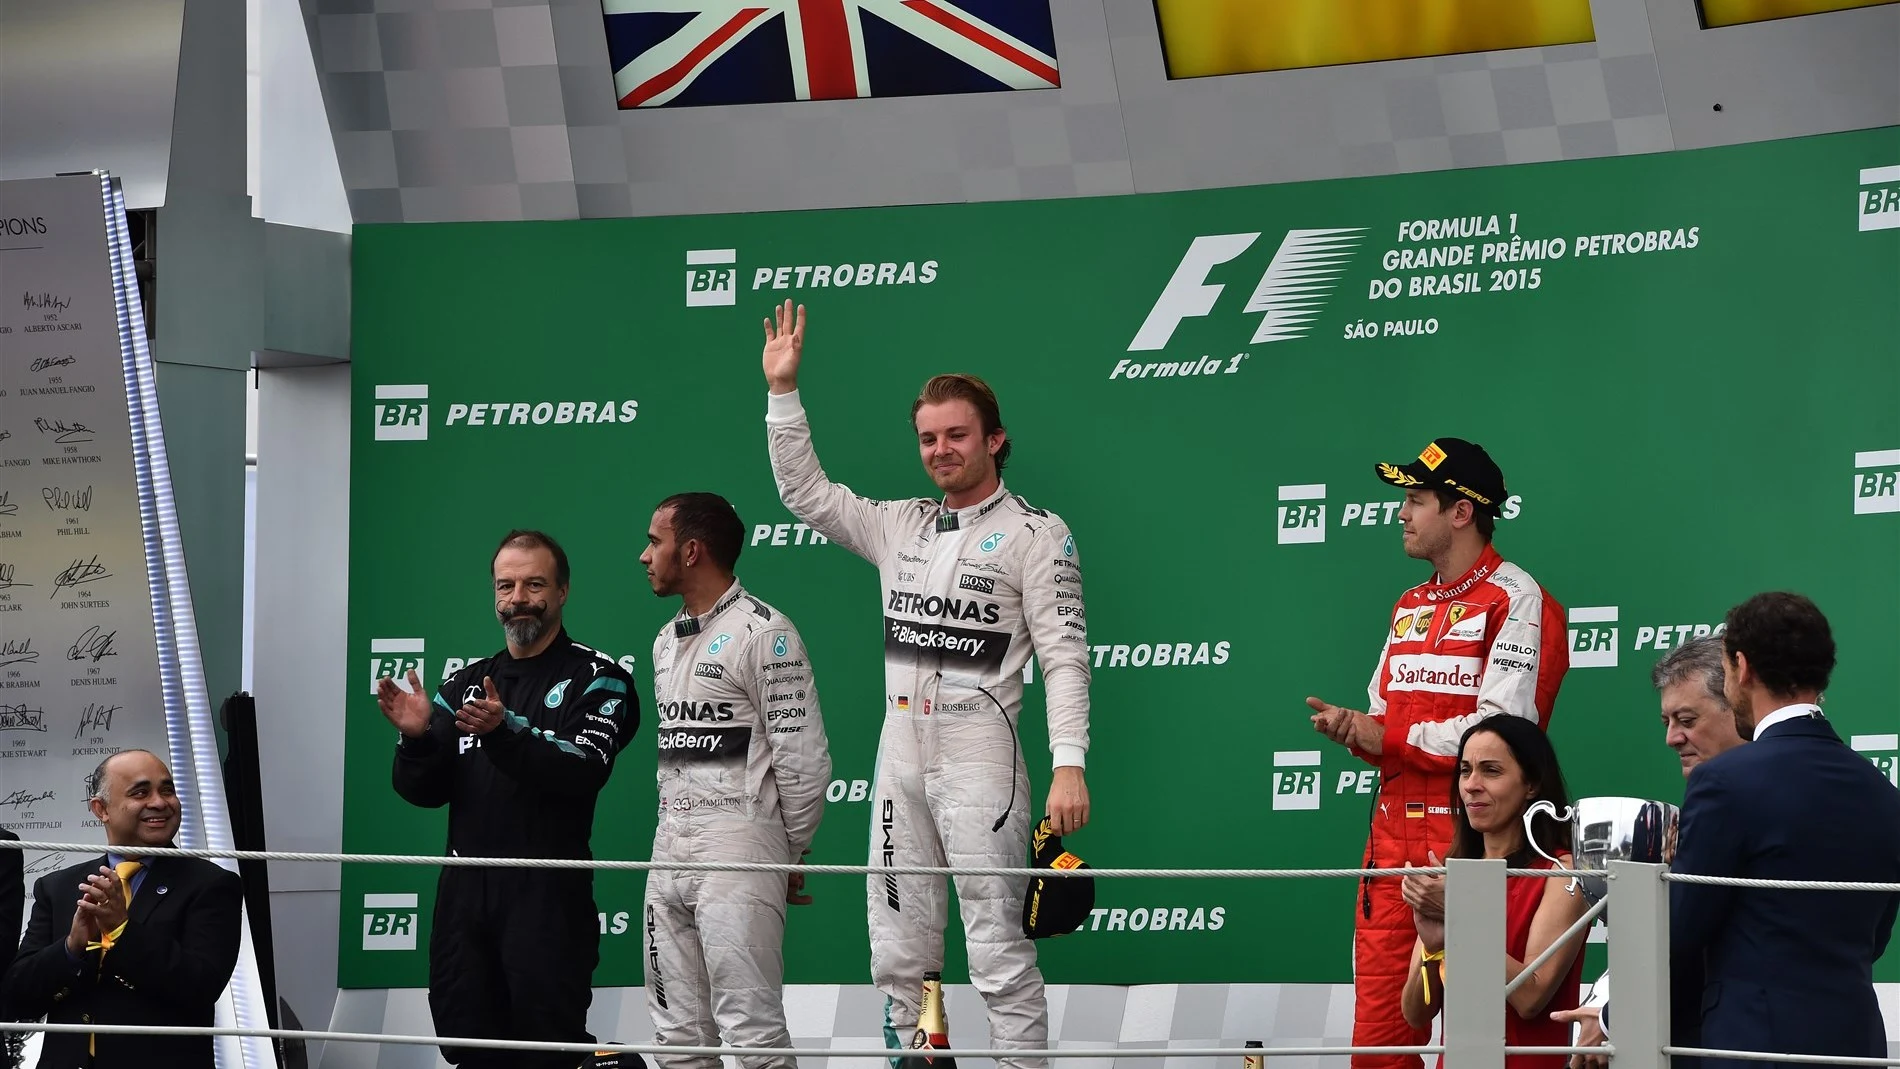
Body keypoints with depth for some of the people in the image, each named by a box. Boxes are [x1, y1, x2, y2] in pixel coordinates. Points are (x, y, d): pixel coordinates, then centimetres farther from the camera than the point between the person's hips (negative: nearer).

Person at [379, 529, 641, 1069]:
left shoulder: (597, 679, 0)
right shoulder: (465, 685, 15)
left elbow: (582, 772, -17)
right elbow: (425, 792, 10)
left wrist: (503, 732, -31)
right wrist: (417, 738, -11)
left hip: (548, 896, -5)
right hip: (464, 890, 5)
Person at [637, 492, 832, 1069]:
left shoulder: (763, 632, -9)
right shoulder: (667, 642, 18)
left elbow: (803, 759, -9)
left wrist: (791, 853, -2)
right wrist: (671, 836, 15)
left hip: (739, 848, -8)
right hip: (670, 848, 8)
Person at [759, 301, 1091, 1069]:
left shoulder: (1036, 534, -2)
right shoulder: (899, 526, 15)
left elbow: (1064, 657, -7)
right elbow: (804, 492, 16)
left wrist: (1069, 763, -17)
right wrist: (783, 391, 7)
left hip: (979, 753, -6)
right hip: (899, 753, 6)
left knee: (998, 947, -10)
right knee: (898, 948, 8)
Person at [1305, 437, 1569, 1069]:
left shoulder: (1516, 600, -6)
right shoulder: (1411, 607, 20)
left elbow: (1502, 730, -16)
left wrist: (1387, 738, -9)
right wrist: (1352, 728, -2)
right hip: (1394, 836, 8)